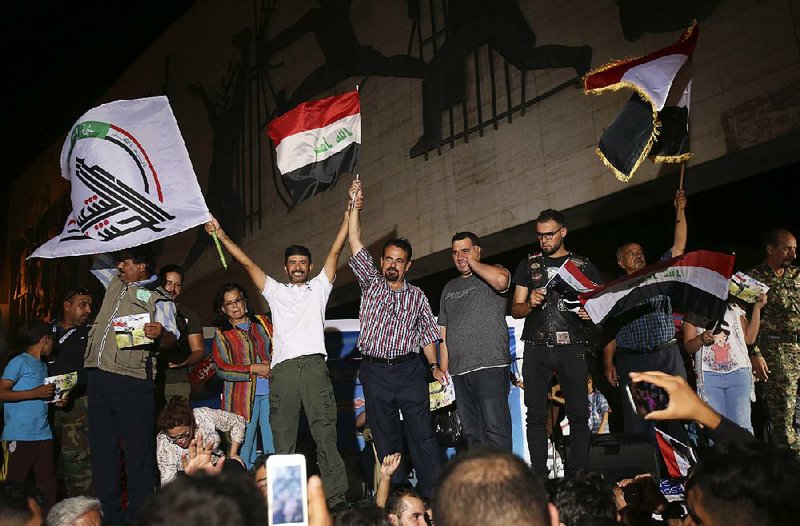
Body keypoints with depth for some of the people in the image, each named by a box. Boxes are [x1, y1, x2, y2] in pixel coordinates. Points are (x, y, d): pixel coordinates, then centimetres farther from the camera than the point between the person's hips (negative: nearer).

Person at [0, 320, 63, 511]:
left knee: (48, 484, 5)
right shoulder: (19, 362, -3)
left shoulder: (43, 366, 21)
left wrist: (55, 400, 6)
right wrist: (35, 393, -15)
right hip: (20, 437, -7)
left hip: (43, 435, 7)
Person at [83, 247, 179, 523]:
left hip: (132, 381, -7)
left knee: (138, 448, -4)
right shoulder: (115, 282, 20)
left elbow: (170, 339, -10)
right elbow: (97, 259, 35)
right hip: (98, 376, 7)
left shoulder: (159, 297, -1)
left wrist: (160, 334, -31)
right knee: (102, 446, 10)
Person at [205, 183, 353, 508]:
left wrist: (349, 212, 10)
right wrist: (221, 236, 19)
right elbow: (247, 263, 22)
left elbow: (335, 250, 15)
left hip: (314, 363, -2)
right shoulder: (275, 291, 25)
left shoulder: (319, 287, 21)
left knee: (325, 433, -5)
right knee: (283, 438, 1)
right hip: (282, 368, 2)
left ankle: (336, 497, -5)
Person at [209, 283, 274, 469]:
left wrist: (271, 365, -7)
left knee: (275, 447, -1)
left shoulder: (262, 322, 15)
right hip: (242, 396, -2)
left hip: (270, 393, 2)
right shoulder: (221, 333, 7)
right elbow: (222, 369, -3)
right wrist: (254, 369, -11)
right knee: (244, 447, -1)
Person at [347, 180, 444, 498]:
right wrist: (355, 205, -3)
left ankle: (434, 494, -2)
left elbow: (427, 335, 14)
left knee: (423, 434, -5)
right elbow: (355, 243, 2)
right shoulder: (371, 284, 9)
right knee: (385, 438, 4)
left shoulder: (417, 296, 12)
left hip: (409, 368, 0)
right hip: (375, 370, 0)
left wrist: (435, 366, 4)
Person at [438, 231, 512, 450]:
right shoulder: (449, 288, 22)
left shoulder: (491, 272, 5)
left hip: (490, 366, -6)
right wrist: (443, 370, 14)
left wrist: (473, 263, -6)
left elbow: (501, 279, -22)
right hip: (459, 371, 6)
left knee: (494, 429, -11)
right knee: (471, 433, 7)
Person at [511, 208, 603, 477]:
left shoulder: (583, 265, 12)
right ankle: (539, 475, 3)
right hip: (536, 348, 1)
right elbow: (515, 309, 14)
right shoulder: (529, 265, 16)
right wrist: (530, 304, -8)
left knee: (578, 412, -4)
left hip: (572, 347, -1)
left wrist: (591, 312, -11)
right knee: (536, 414, -2)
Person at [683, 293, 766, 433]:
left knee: (741, 426, -6)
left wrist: (757, 308, 5)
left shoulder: (734, 309, 17)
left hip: (738, 373, 1)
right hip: (708, 375, -1)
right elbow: (688, 347, 4)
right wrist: (701, 338, -18)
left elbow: (749, 338, 8)